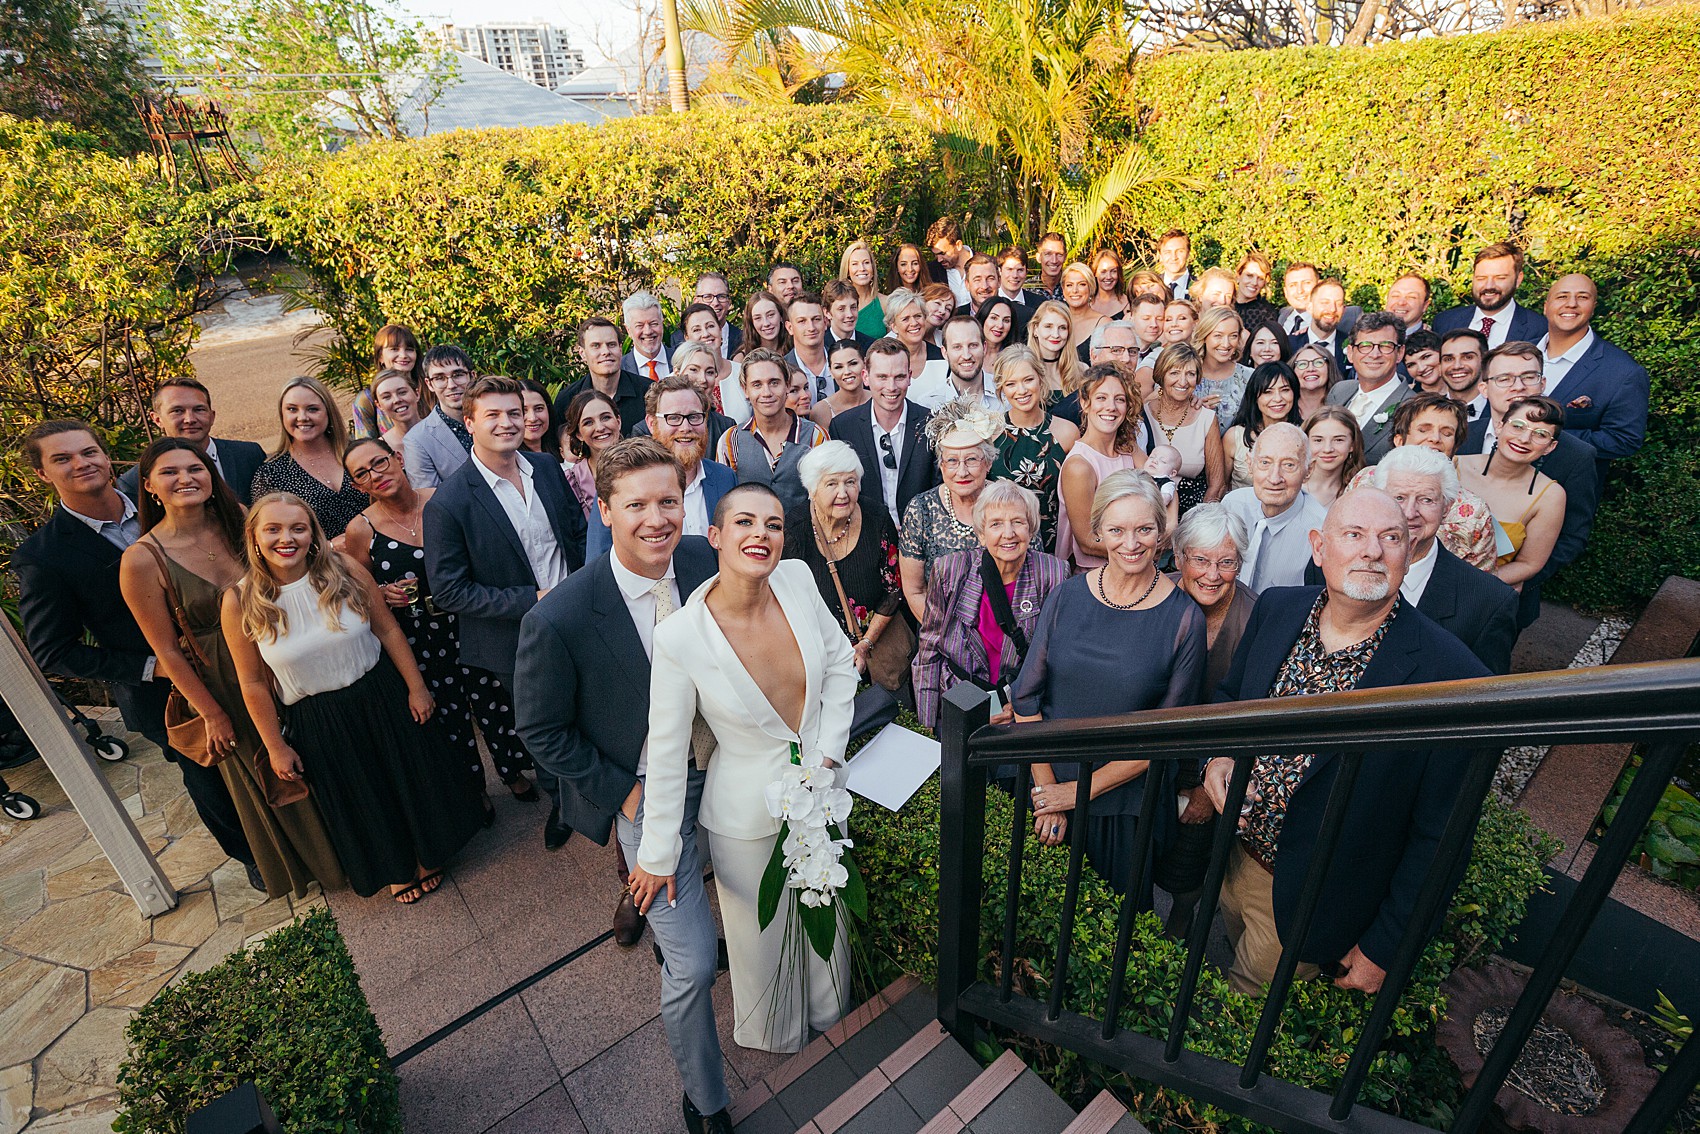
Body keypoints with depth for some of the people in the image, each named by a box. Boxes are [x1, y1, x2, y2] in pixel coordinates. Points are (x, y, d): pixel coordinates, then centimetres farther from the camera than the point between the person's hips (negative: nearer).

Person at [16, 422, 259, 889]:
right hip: (164, 696, -2)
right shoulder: (40, 557, -15)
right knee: (209, 783, 17)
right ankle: (252, 856, 43)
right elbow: (53, 653, -11)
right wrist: (150, 668, -20)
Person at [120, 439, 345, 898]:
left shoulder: (238, 520, -9)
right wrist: (211, 714, -7)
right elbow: (166, 649, -11)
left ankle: (339, 844, 44)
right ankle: (302, 864, 42)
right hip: (222, 685, -3)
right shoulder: (141, 559, -17)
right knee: (265, 777, 17)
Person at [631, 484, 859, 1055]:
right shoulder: (679, 636, -26)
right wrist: (657, 855, -7)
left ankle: (829, 1015, 61)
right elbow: (667, 751, -16)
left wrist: (829, 751, -6)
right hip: (748, 814, -3)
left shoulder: (798, 580, -16)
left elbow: (840, 661, 0)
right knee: (761, 934, 21)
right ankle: (772, 1036, 57)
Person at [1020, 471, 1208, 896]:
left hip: (1128, 801, -2)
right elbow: (1027, 695, -4)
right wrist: (1046, 788, -9)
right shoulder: (1067, 597, -7)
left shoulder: (1184, 618, -13)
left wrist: (1082, 791, -13)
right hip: (1048, 787, 2)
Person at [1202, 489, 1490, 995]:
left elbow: (1438, 834, -16)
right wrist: (1218, 754, -14)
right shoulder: (1277, 607, -10)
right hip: (1231, 855, 5)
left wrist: (1383, 949, -10)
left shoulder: (1450, 675, -24)